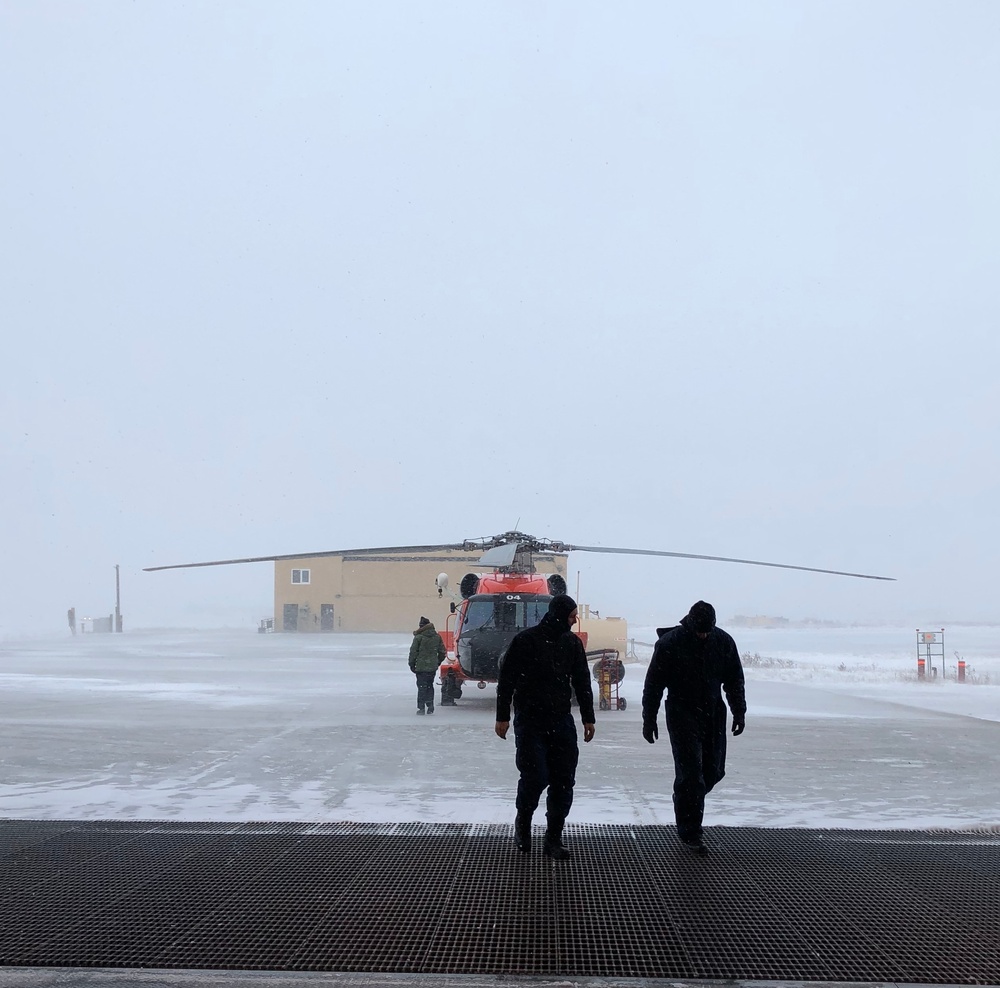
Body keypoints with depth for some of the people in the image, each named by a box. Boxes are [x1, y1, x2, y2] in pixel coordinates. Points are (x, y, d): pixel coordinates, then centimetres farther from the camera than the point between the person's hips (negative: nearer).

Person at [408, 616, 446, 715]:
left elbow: (413, 652, -9)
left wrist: (412, 665, -1)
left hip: (421, 666, -5)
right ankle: (430, 706, 14)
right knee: (430, 686, 16)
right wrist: (438, 662, 21)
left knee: (422, 686, -1)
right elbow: (443, 652, 10)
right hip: (433, 667, 5)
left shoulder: (418, 637, -11)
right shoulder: (437, 637, 5)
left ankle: (421, 708, -3)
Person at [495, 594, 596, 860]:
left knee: (564, 781, 0)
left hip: (561, 721, 5)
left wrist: (588, 718, 12)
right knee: (535, 777, -11)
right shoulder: (526, 640, -8)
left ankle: (554, 838, 11)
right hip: (530, 721, -4)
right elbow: (506, 680, -5)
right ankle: (522, 823, 18)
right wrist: (502, 717, -7)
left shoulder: (572, 642, 7)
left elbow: (582, 682, 14)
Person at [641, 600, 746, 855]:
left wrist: (739, 712, 5)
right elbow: (653, 684, -6)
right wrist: (649, 720, -5)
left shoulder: (723, 641, 0)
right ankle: (690, 833, -1)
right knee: (691, 773, -9)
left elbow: (735, 680, 11)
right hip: (683, 715, -4)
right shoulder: (669, 643, -12)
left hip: (713, 715, 5)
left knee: (713, 771, 7)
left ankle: (687, 803, 34)